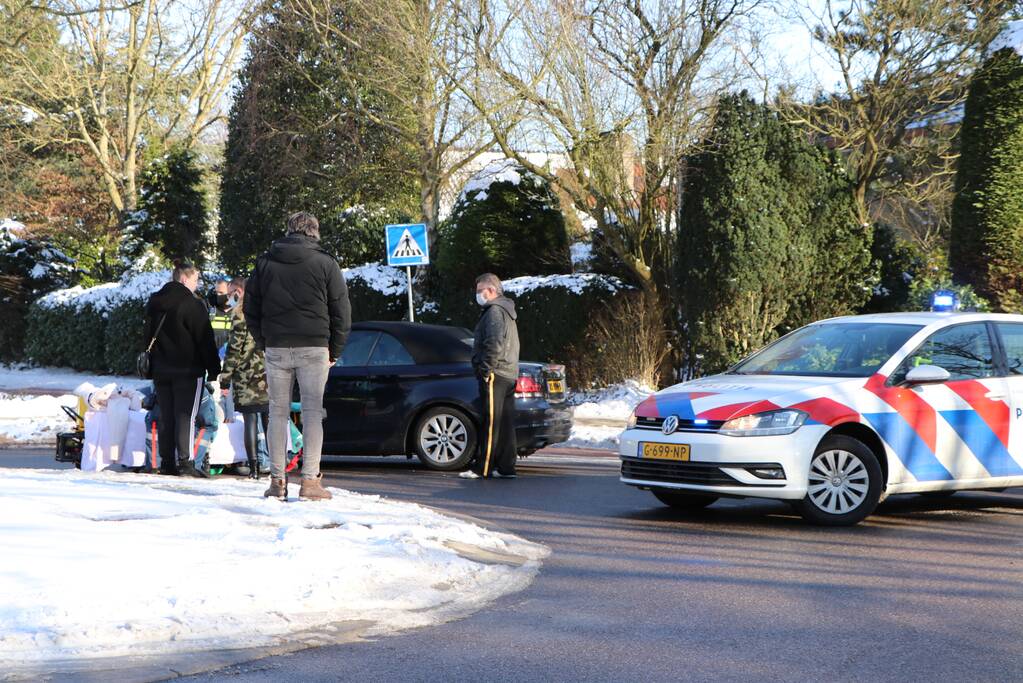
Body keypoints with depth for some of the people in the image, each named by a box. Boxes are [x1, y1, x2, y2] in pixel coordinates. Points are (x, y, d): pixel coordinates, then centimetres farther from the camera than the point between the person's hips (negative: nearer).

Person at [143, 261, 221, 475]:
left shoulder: (153, 303, 11)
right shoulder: (193, 304, -12)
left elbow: (147, 336, 18)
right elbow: (205, 340, -10)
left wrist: (150, 367, 23)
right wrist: (214, 369, -3)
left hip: (160, 370, 6)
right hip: (188, 370, -6)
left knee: (165, 416, 9)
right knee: (185, 416, -4)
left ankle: (167, 462, 8)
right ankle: (183, 462, -8)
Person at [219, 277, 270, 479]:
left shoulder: (241, 313, -7)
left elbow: (234, 347, -11)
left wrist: (225, 377, -7)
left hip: (247, 377, -5)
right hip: (269, 377, 5)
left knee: (250, 421, -1)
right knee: (269, 421, 9)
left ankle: (254, 467, -5)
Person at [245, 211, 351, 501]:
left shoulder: (264, 262, 8)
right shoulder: (325, 263, 1)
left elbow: (250, 308, 11)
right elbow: (342, 311, 1)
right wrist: (334, 351, 10)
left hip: (276, 348, 2)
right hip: (313, 347, -2)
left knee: (278, 412, 7)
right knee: (312, 412, 0)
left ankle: (277, 481, 5)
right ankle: (310, 481, -5)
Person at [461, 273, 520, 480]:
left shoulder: (495, 311, -11)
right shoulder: (506, 311, 22)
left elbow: (495, 343, -21)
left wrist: (486, 369, -18)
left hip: (495, 375, -10)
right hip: (509, 375, 10)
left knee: (491, 422, -10)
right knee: (505, 423, 9)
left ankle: (483, 467, -10)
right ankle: (506, 467, 10)